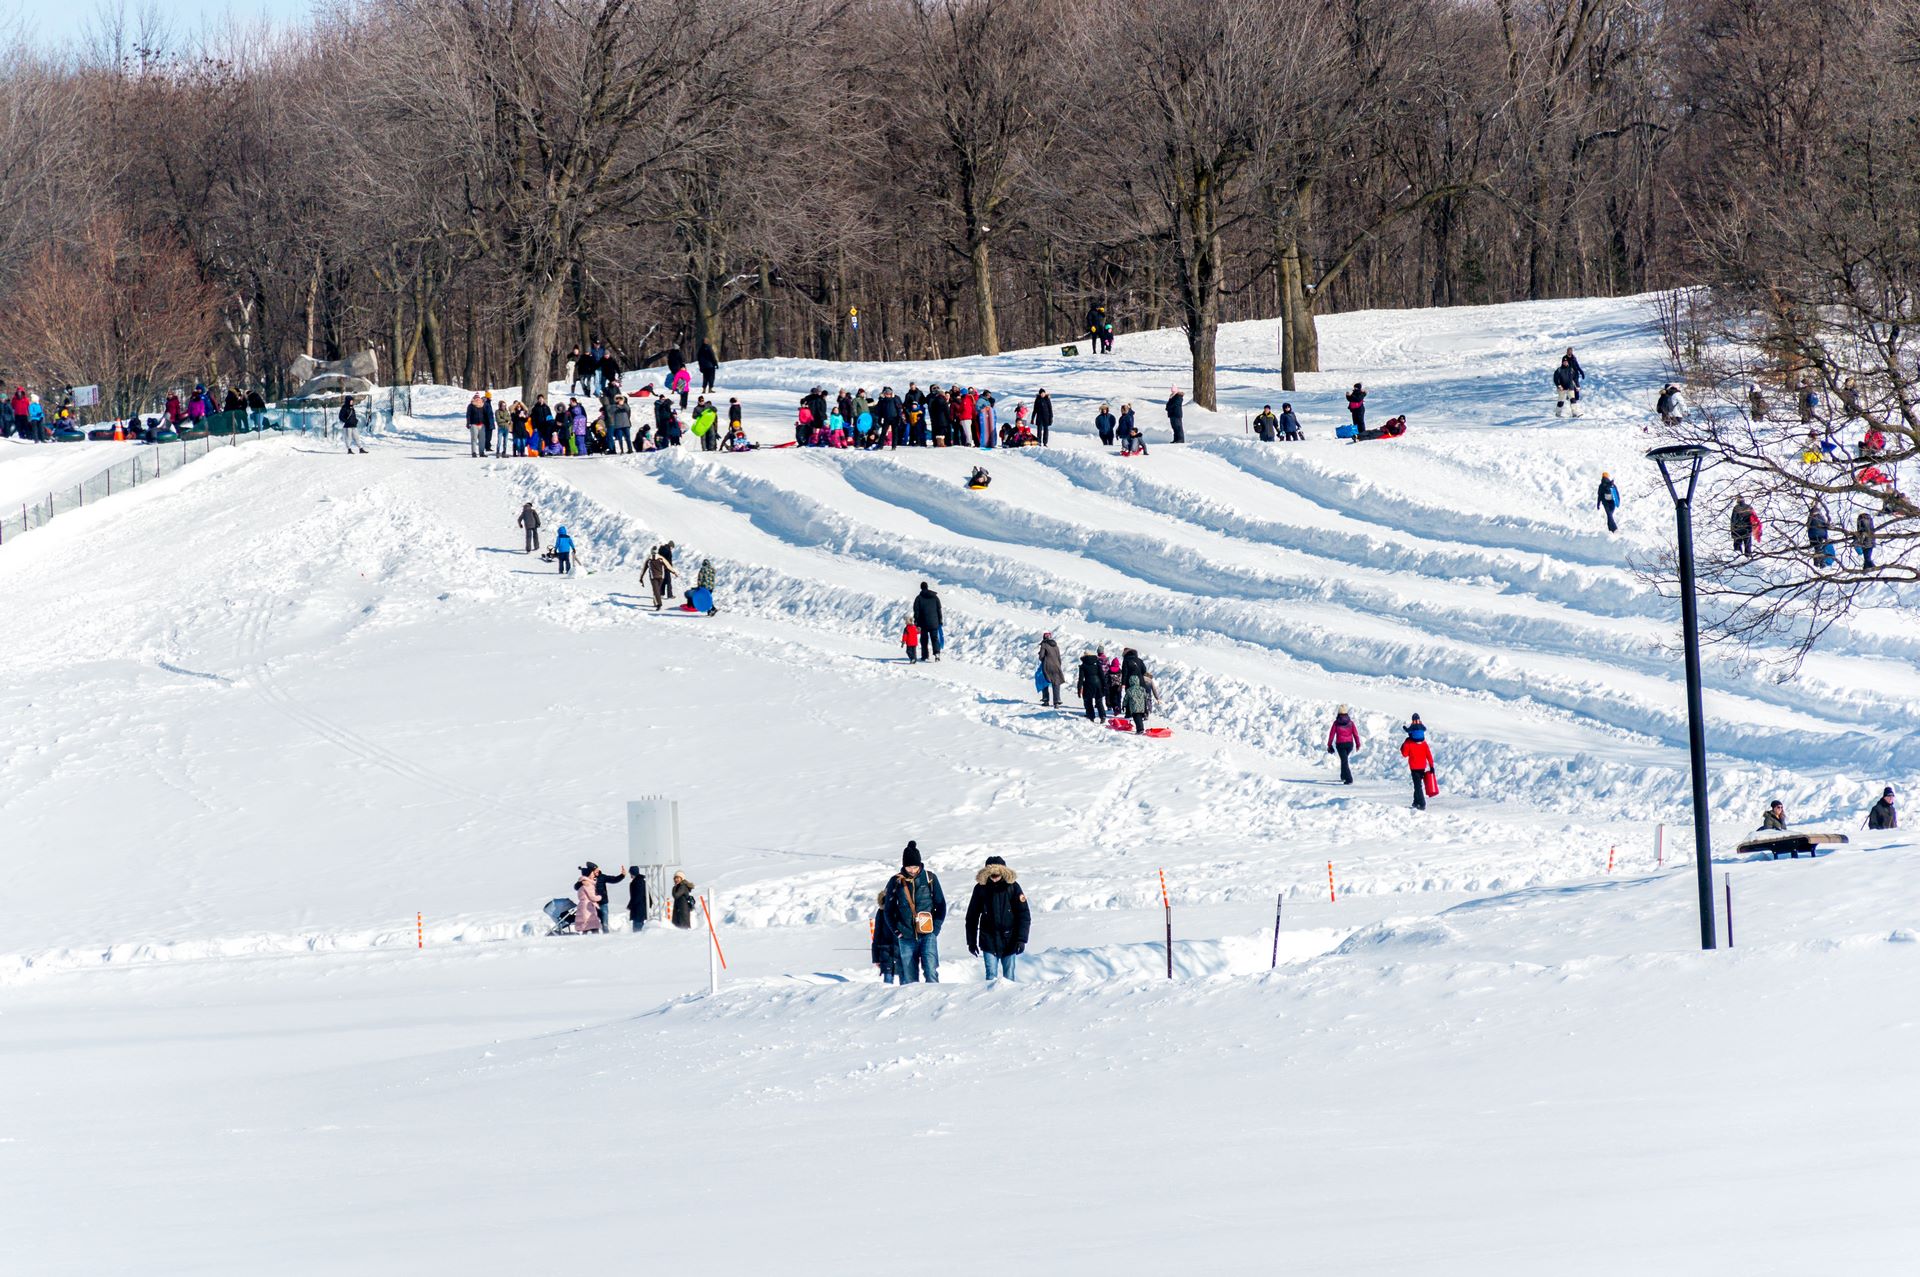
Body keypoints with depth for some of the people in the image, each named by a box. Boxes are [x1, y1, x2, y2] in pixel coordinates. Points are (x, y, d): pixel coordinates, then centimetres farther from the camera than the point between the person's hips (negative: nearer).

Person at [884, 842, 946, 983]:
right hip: (906, 937, 2)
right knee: (908, 977, 1)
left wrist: (936, 927, -2)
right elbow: (889, 910, 12)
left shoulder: (930, 878, 2)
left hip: (927, 934, -2)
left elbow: (941, 905, 8)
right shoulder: (896, 882, 4)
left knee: (930, 971, -14)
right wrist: (896, 931, 3)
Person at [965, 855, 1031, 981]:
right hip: (989, 940, 0)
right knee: (991, 975, -5)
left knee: (1009, 976, 5)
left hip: (1009, 939, 0)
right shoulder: (981, 888, -2)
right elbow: (972, 916, 5)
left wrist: (1021, 938, -11)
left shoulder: (1012, 887, -4)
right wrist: (971, 941, 5)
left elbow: (1024, 914, -4)